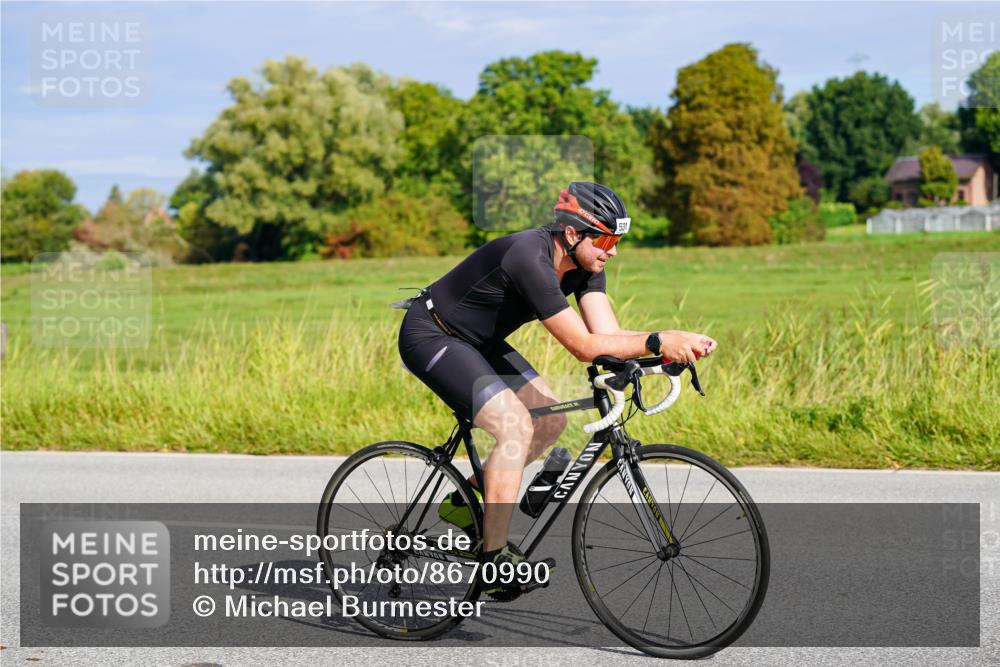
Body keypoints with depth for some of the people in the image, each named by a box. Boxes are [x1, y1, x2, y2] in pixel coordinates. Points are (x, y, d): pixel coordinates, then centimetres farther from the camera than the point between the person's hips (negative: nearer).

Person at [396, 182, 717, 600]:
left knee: (550, 423, 5)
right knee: (517, 428, -22)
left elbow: (609, 335, -13)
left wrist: (681, 343, -26)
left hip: (478, 341, 10)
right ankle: (495, 561, -18)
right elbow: (585, 346, -33)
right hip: (429, 337, -10)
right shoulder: (529, 258, -32)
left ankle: (465, 503, 18)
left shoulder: (584, 264, -6)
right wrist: (657, 342, -39)